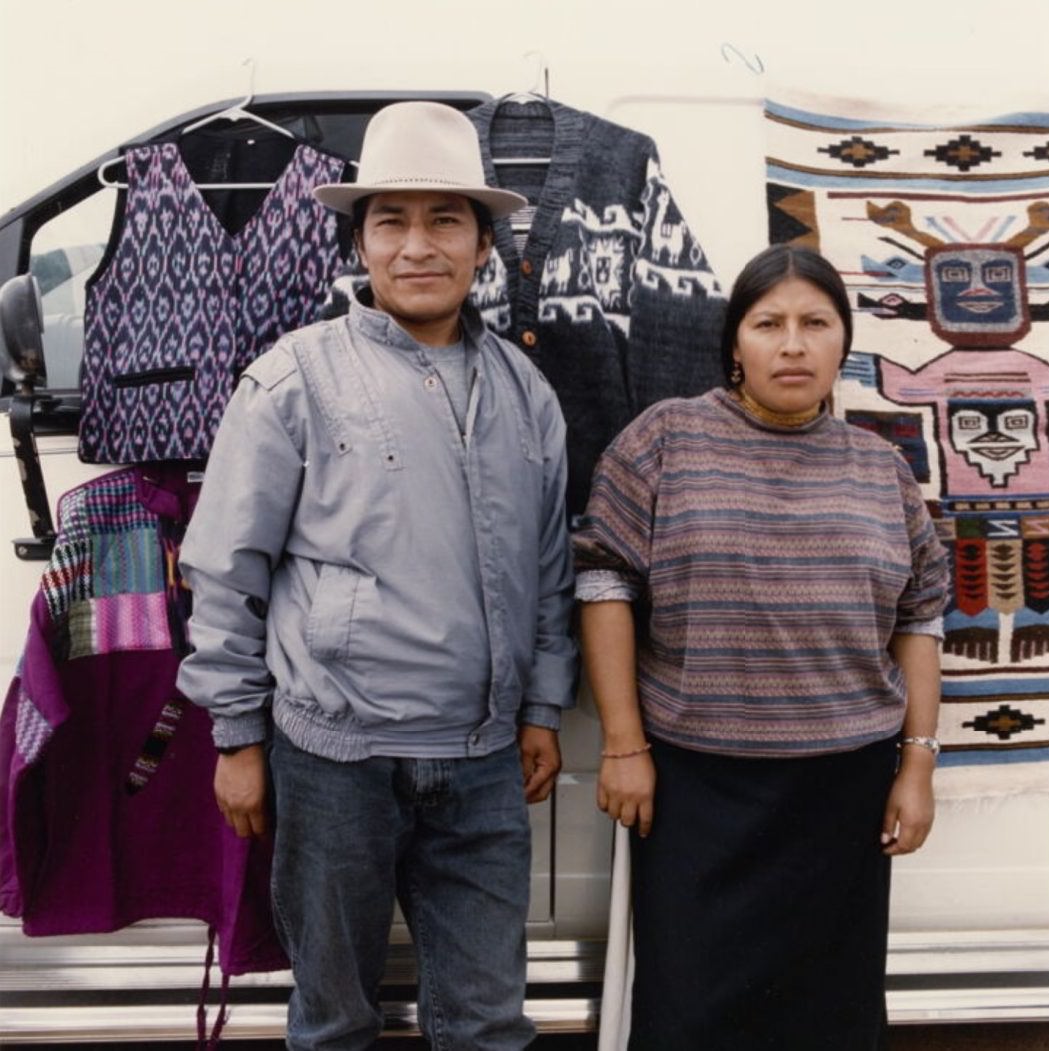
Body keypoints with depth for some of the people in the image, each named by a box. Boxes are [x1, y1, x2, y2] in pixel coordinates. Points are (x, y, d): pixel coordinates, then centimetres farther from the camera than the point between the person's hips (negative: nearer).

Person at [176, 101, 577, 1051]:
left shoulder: (523, 389, 7)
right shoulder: (298, 377, -5)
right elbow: (227, 572, -3)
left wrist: (543, 709, 11)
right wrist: (238, 738, -3)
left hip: (485, 759, 3)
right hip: (336, 754, -3)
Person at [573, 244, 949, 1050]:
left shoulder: (880, 468, 6)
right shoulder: (667, 438, -3)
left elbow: (918, 618, 9)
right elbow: (607, 581, -5)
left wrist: (918, 761, 4)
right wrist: (624, 744, -8)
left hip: (844, 782, 3)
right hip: (693, 778, -2)